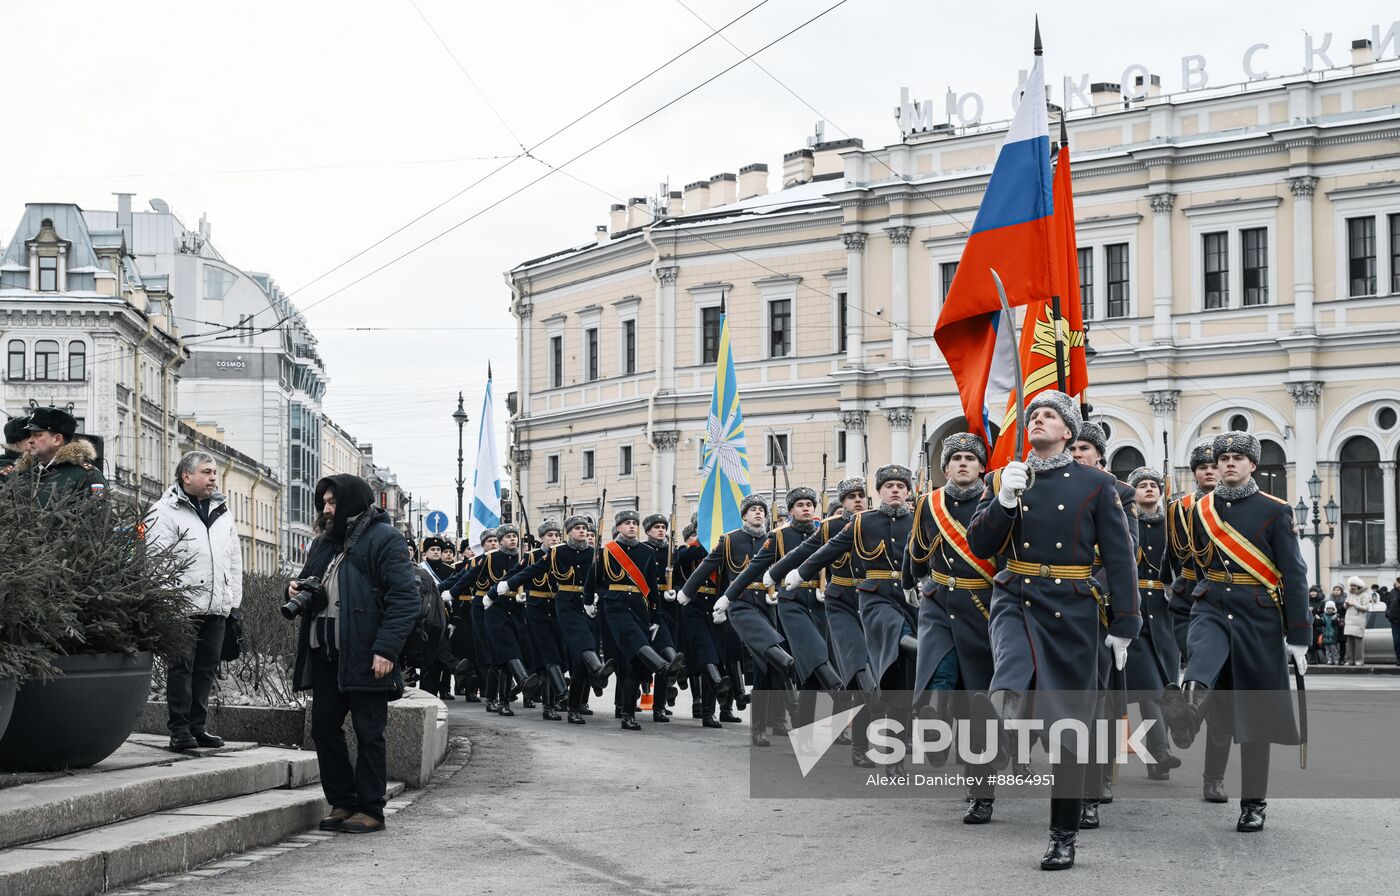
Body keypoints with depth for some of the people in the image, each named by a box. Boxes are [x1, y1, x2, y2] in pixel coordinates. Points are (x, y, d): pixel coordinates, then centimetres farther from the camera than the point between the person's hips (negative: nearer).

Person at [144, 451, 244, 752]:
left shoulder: (222, 512, 17)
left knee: (206, 669, 9)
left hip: (216, 609, 6)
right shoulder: (166, 512, -5)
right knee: (181, 668, -4)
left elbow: (235, 558, 22)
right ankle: (179, 730, 0)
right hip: (183, 606, -6)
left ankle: (198, 726, 17)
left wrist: (233, 597, 14)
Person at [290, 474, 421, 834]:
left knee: (368, 733, 0)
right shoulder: (324, 543, 18)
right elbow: (310, 584, 31)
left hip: (365, 657, -8)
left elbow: (405, 598, -14)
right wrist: (298, 590, 4)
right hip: (325, 656, 8)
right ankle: (342, 803, 20)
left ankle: (370, 810, 7)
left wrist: (386, 649, -22)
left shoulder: (384, 540, -7)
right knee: (324, 728, 9)